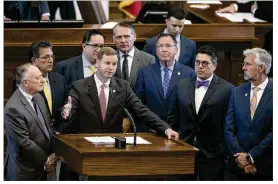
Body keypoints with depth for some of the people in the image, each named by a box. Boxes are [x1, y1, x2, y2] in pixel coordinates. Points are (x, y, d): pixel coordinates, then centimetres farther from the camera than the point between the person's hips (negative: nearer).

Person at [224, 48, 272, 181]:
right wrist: (240, 156, -7)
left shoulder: (272, 92, -6)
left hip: (265, 166, -3)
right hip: (237, 165, 3)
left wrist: (251, 156, -12)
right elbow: (229, 129, 5)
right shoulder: (237, 92, 7)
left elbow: (273, 132, -11)